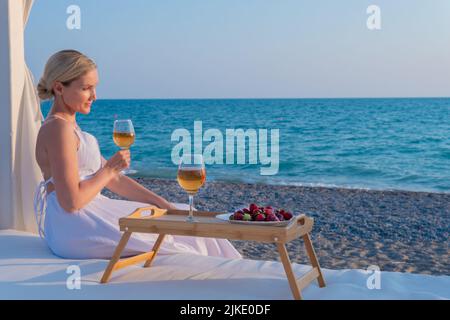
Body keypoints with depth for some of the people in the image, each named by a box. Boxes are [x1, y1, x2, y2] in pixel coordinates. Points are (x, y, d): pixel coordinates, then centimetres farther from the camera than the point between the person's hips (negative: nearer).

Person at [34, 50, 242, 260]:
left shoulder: (70, 127, 17)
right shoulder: (58, 128, -14)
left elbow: (113, 179, 14)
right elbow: (71, 201, -22)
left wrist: (162, 203, 5)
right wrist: (111, 167, -10)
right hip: (72, 229, -9)